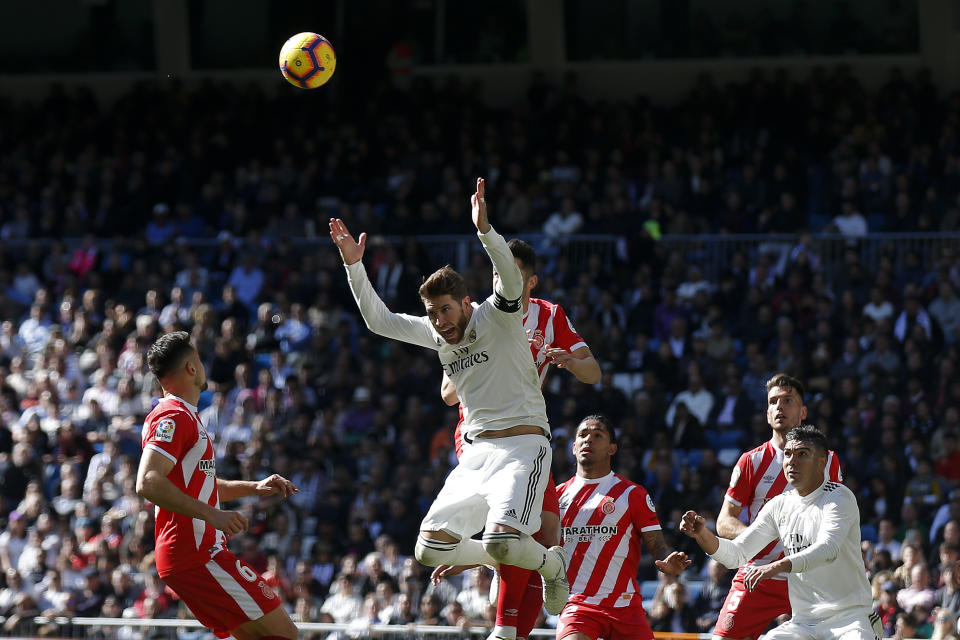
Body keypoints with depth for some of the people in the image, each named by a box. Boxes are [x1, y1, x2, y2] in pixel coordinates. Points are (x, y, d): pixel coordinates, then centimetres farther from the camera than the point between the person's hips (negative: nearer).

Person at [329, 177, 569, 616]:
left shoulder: (496, 317, -6)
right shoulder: (436, 333, 12)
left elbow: (512, 281, -26)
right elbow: (378, 320, 18)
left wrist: (484, 229, -39)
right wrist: (354, 266, 7)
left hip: (523, 443, -7)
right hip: (476, 452, 7)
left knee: (501, 542, -28)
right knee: (430, 550, -1)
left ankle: (551, 564, 6)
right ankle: (511, 558, 23)